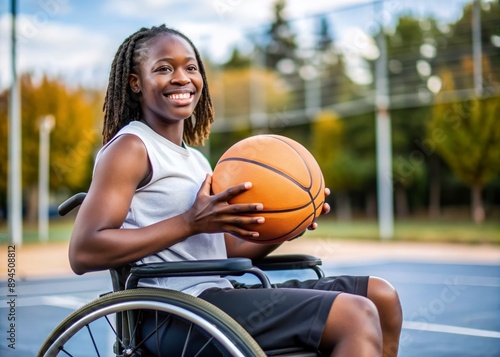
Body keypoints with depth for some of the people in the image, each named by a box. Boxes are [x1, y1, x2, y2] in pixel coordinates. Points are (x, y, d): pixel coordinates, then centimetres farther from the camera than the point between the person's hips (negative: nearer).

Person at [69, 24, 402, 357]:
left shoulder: (196, 159, 21)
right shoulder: (130, 148, -5)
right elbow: (83, 252, -16)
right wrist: (191, 223, -20)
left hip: (219, 295, 9)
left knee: (382, 295, 8)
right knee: (356, 315, -21)